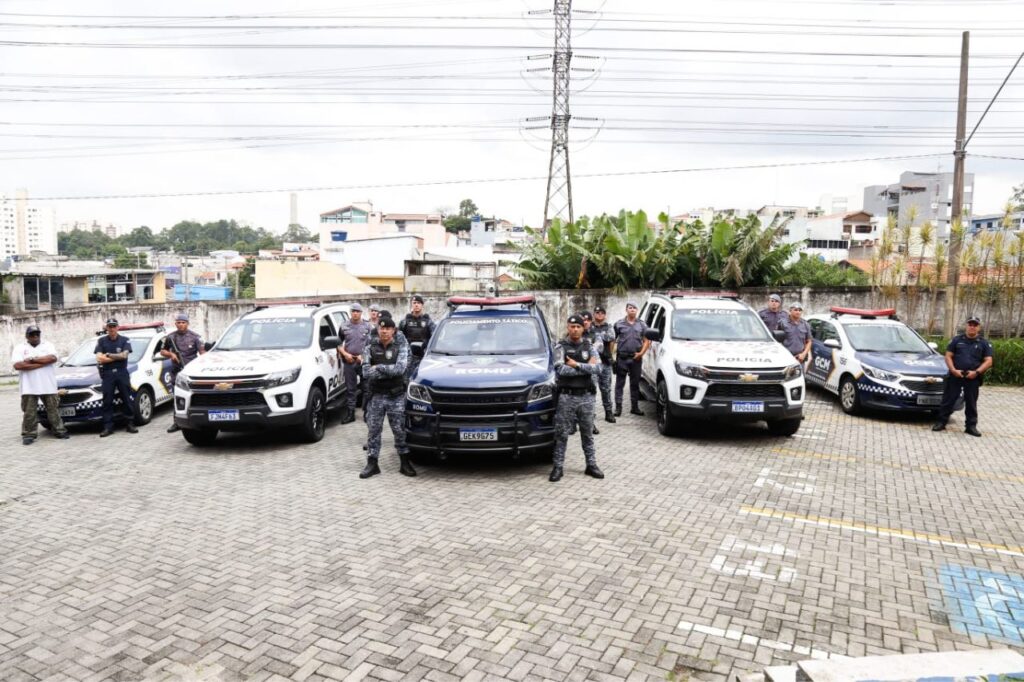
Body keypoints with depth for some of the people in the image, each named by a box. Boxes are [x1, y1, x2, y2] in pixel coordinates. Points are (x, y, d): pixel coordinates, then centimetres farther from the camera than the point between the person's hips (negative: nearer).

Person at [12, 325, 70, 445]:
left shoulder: (48, 345, 9)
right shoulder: (20, 348, 5)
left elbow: (53, 358, -10)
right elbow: (18, 365, -10)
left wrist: (32, 360, -12)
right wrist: (42, 363, -13)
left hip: (48, 386, 1)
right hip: (28, 387, -1)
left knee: (53, 410, 8)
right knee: (29, 412, 2)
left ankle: (59, 431, 15)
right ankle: (29, 435, 10)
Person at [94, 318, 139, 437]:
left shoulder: (124, 340, 6)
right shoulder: (101, 341, 7)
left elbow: (124, 355, -8)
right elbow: (99, 358, -4)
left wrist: (108, 355, -7)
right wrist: (118, 357, -7)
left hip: (122, 373, 0)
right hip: (107, 374, 1)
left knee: (127, 399, 1)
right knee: (107, 401, -1)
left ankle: (130, 424, 8)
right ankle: (108, 427, 2)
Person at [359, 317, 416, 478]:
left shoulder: (401, 347, 1)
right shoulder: (370, 348, 4)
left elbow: (400, 368, -16)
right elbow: (366, 373, -8)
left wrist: (378, 367, -13)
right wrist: (390, 371, -14)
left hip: (396, 396, -2)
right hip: (376, 395, 2)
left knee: (399, 430, 3)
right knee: (373, 430, 5)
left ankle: (405, 464, 12)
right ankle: (372, 464, 14)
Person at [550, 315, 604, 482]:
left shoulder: (589, 346, 7)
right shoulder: (561, 347, -2)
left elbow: (595, 369, -8)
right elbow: (561, 370, -18)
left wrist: (576, 365, -15)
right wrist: (585, 368, -13)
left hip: (586, 396, 3)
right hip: (567, 396, -3)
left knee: (587, 433, 12)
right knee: (562, 434, 1)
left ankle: (591, 465, 22)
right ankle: (558, 467, 9)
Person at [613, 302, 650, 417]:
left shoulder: (642, 325, 9)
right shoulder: (619, 324, 3)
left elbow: (647, 340, 8)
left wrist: (642, 353, -4)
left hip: (636, 358, 2)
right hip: (622, 358, -2)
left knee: (635, 383, 9)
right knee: (620, 383, -1)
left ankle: (635, 407, 18)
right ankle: (618, 407, 3)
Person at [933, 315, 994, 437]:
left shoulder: (984, 343, 4)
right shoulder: (957, 339, 6)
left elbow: (988, 361, 0)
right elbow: (948, 356, 5)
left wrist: (977, 372, -14)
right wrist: (953, 370, -10)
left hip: (973, 378, 0)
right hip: (955, 376, 0)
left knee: (971, 403, 8)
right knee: (948, 400, 2)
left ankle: (971, 426, 16)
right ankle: (941, 422, 8)